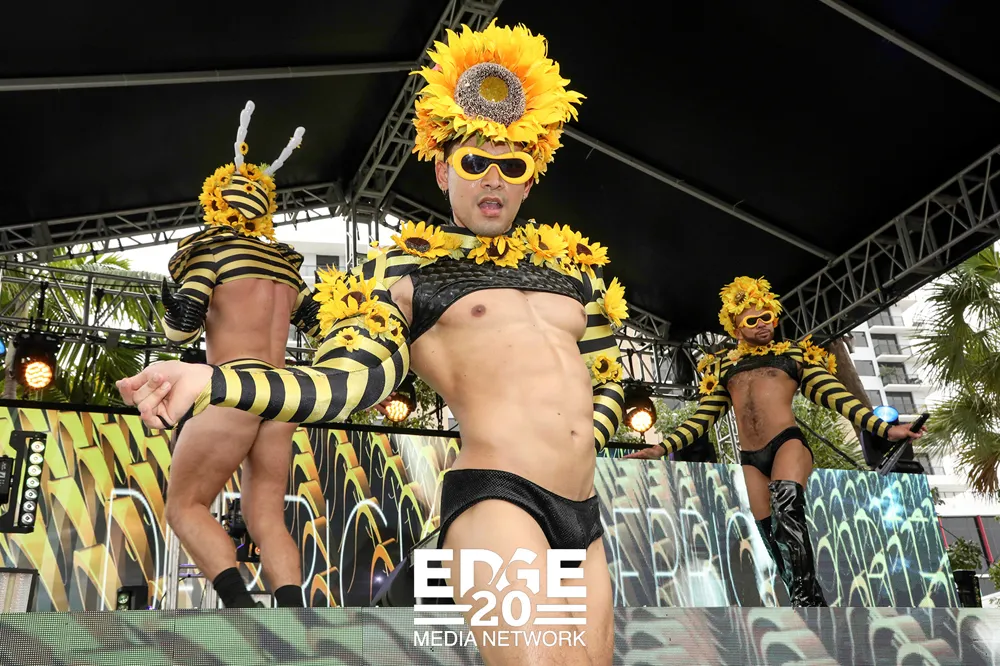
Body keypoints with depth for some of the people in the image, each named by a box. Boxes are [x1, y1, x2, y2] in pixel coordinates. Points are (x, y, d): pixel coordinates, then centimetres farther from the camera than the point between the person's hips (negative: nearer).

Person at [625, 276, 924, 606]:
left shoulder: (795, 354, 14)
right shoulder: (723, 367, 21)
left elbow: (836, 395, 6)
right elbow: (703, 417, 20)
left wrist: (884, 428, -7)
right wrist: (662, 447, 9)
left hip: (788, 444, -4)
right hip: (750, 460, 4)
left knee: (787, 506, -31)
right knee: (775, 540, -3)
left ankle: (805, 600, -31)